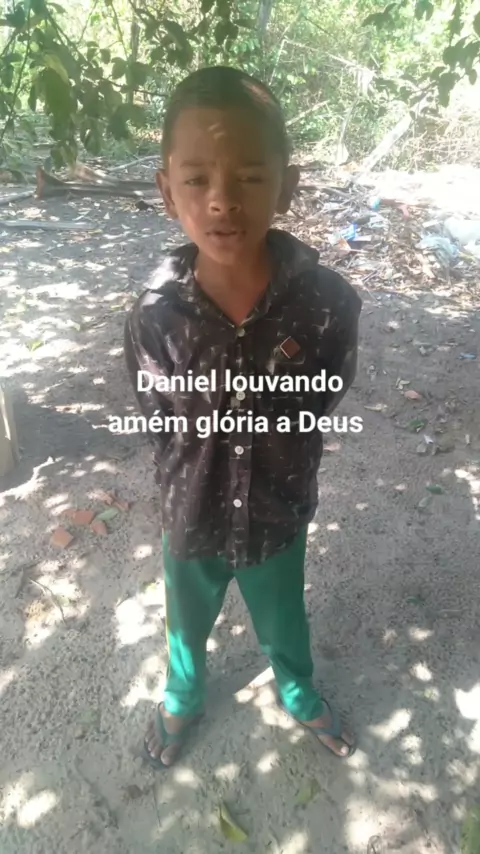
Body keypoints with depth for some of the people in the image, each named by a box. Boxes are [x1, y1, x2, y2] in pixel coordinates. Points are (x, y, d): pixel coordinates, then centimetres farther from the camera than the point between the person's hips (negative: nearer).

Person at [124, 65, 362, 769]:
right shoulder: (154, 315, -22)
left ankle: (299, 695, 63)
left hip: (279, 520, 0)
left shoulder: (328, 302, -23)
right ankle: (182, 700, 62)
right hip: (191, 522, 1)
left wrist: (224, 422, -16)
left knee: (284, 624, 29)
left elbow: (313, 415, -11)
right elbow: (166, 429, -11)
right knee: (187, 627, 29)